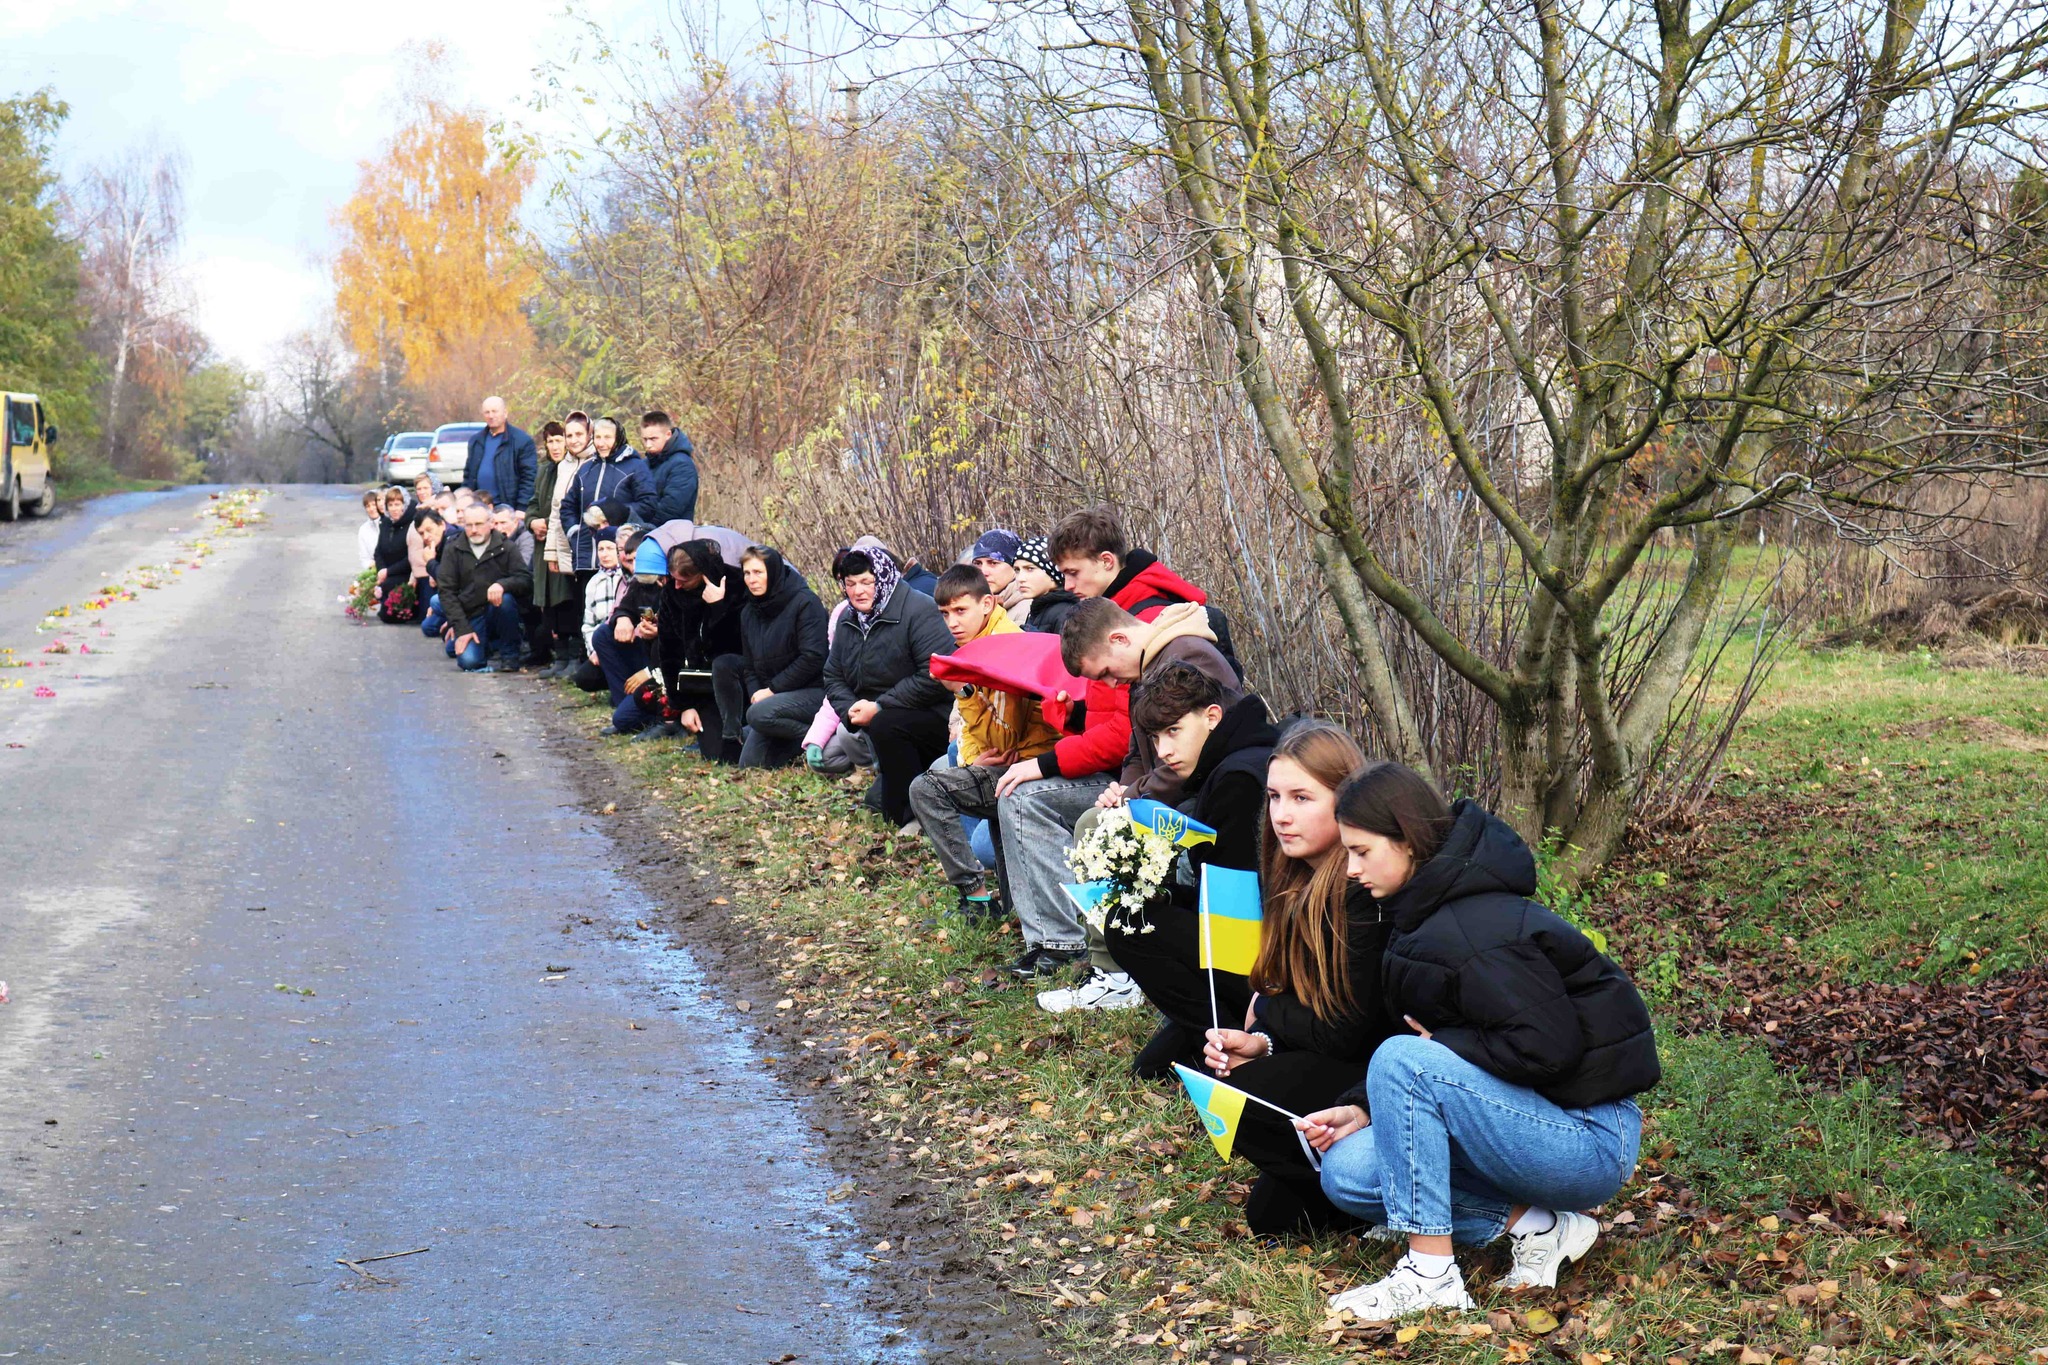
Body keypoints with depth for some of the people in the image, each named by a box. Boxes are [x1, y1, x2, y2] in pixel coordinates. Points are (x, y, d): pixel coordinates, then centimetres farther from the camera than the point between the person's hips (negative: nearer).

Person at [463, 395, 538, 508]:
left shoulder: (522, 441, -4)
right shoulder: (475, 441, 14)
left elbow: (529, 478, -7)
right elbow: (468, 475, 19)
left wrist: (521, 510, -13)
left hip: (507, 509, -5)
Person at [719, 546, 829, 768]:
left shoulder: (805, 603, -11)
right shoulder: (749, 612, 13)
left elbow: (812, 658, -19)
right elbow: (749, 664, 15)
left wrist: (772, 690, -16)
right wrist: (755, 693, -8)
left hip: (813, 692, -7)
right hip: (773, 694, 8)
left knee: (760, 714, -33)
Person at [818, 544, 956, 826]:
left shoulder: (918, 610, -15)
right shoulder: (848, 621, 10)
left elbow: (936, 676, -24)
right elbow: (833, 678, 14)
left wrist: (879, 707, -23)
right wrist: (851, 709, -10)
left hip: (934, 716, -8)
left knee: (885, 724, -35)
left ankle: (910, 813, -21)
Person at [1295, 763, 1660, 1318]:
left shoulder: (1470, 929, -21)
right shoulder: (1428, 914, 9)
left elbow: (1547, 1048, -27)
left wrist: (1442, 1042, -14)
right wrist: (1362, 1108, 1)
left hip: (1593, 1142, -10)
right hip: (1538, 1119, 10)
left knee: (1403, 1061, -26)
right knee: (1347, 1172, -2)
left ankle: (1432, 1275, -18)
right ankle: (1534, 1226, 0)